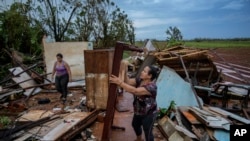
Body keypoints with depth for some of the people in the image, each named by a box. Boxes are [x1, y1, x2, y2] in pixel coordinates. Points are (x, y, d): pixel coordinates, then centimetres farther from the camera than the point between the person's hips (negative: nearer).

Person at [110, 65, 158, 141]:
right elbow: (128, 81, -18)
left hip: (148, 114, -9)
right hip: (138, 111, 9)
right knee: (135, 124, 29)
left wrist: (119, 82, -48)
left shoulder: (151, 87, -34)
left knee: (147, 132, 10)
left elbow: (134, 91, -44)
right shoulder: (140, 80, -8)